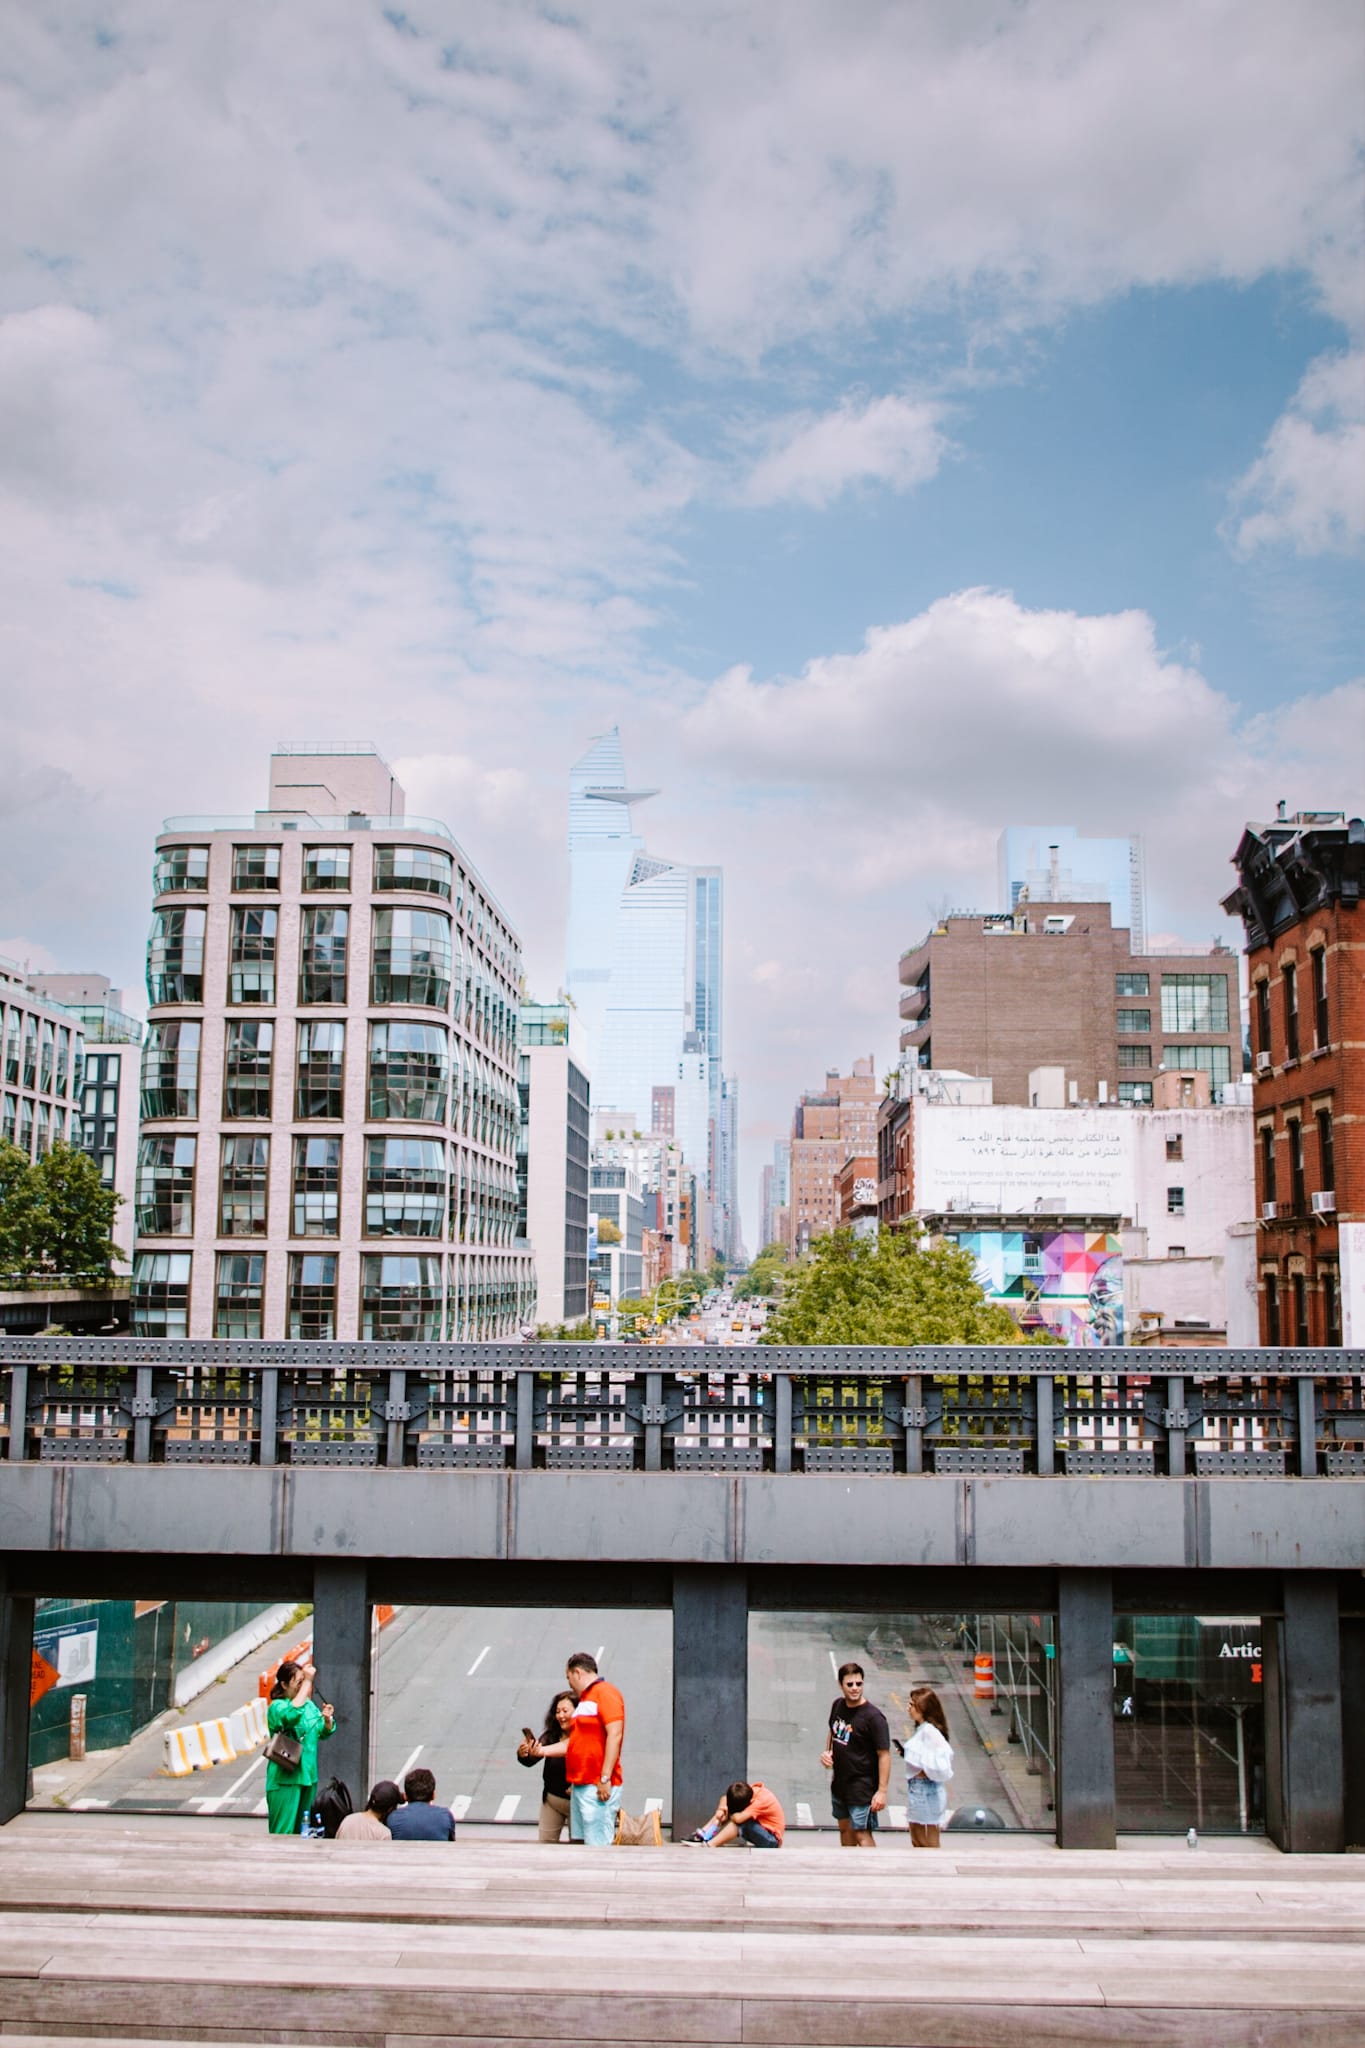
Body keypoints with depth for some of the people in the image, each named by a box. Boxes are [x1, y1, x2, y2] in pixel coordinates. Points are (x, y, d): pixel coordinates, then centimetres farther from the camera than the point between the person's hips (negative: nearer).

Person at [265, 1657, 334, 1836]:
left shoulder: (309, 1704, 7)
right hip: (285, 1779, -7)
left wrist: (327, 1720, -8)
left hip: (308, 1775, 7)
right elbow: (292, 1714, -37)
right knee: (283, 1831, -6)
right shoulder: (277, 1707, -13)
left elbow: (323, 1733, 14)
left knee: (302, 1828, 14)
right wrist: (307, 1682, -34)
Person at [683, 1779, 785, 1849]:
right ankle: (703, 1834, -10)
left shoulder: (762, 1800, -32)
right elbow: (725, 1798, 3)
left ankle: (709, 1845, -31)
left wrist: (727, 1815, -18)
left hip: (772, 1840, -9)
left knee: (740, 1820, -33)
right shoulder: (748, 1791, -10)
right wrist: (721, 1809, -18)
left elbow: (738, 1818, -40)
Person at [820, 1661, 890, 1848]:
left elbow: (884, 1754, -19)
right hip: (839, 1781, 7)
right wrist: (827, 1752, 1)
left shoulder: (873, 1716, -20)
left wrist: (882, 1791, -22)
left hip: (862, 1787, -7)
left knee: (862, 1835, -9)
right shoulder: (838, 1706, 0)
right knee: (845, 1828, 20)